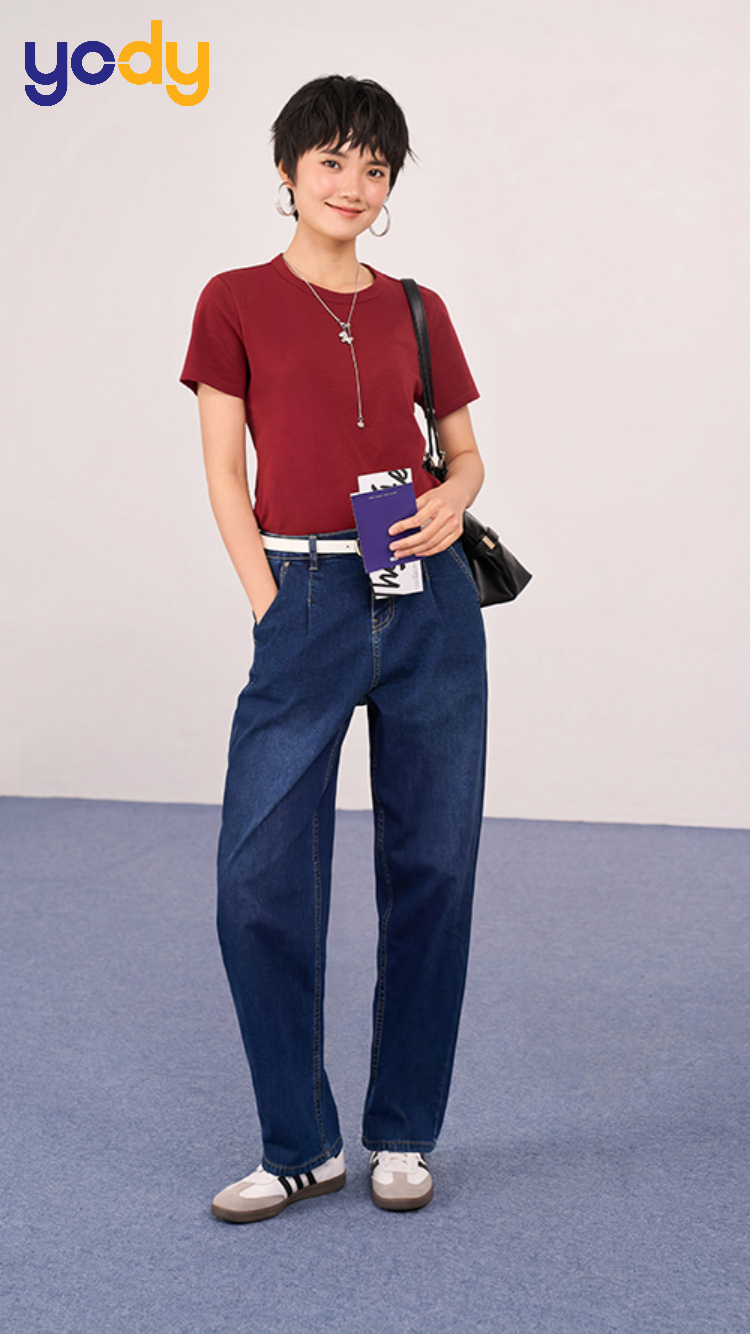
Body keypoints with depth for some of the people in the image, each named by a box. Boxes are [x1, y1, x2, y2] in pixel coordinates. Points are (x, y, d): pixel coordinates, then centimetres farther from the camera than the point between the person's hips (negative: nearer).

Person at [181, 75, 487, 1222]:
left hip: (426, 599, 3)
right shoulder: (238, 302, 5)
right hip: (305, 597, -2)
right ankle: (302, 1144, 11)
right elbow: (224, 471, 1)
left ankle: (402, 1137, 20)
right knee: (261, 877, -6)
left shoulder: (415, 310, 12)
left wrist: (452, 500, -5)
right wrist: (271, 606, -7)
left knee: (430, 867, 5)